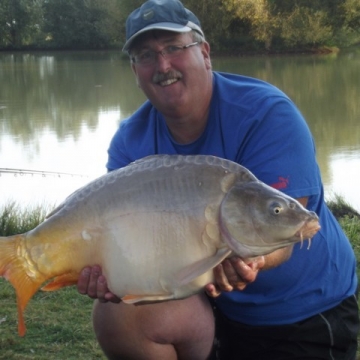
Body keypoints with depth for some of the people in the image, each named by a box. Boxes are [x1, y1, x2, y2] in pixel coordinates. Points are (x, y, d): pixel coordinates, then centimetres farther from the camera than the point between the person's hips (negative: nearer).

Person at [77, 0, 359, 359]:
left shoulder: (268, 114, -22)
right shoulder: (131, 142, -8)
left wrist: (245, 260, -53)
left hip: (306, 312, -3)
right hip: (204, 300, 4)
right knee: (117, 316, -21)